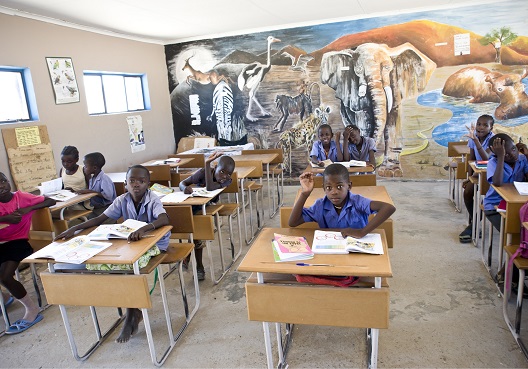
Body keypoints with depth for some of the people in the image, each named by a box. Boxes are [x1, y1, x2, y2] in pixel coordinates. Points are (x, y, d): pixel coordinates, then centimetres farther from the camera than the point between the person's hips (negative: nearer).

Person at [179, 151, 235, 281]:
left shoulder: (227, 181, -14)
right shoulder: (204, 172, -13)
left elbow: (210, 188, -33)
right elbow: (182, 183, -11)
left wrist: (207, 163, -32)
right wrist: (185, 188, -36)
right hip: (192, 206, 1)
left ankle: (199, 266, -9)